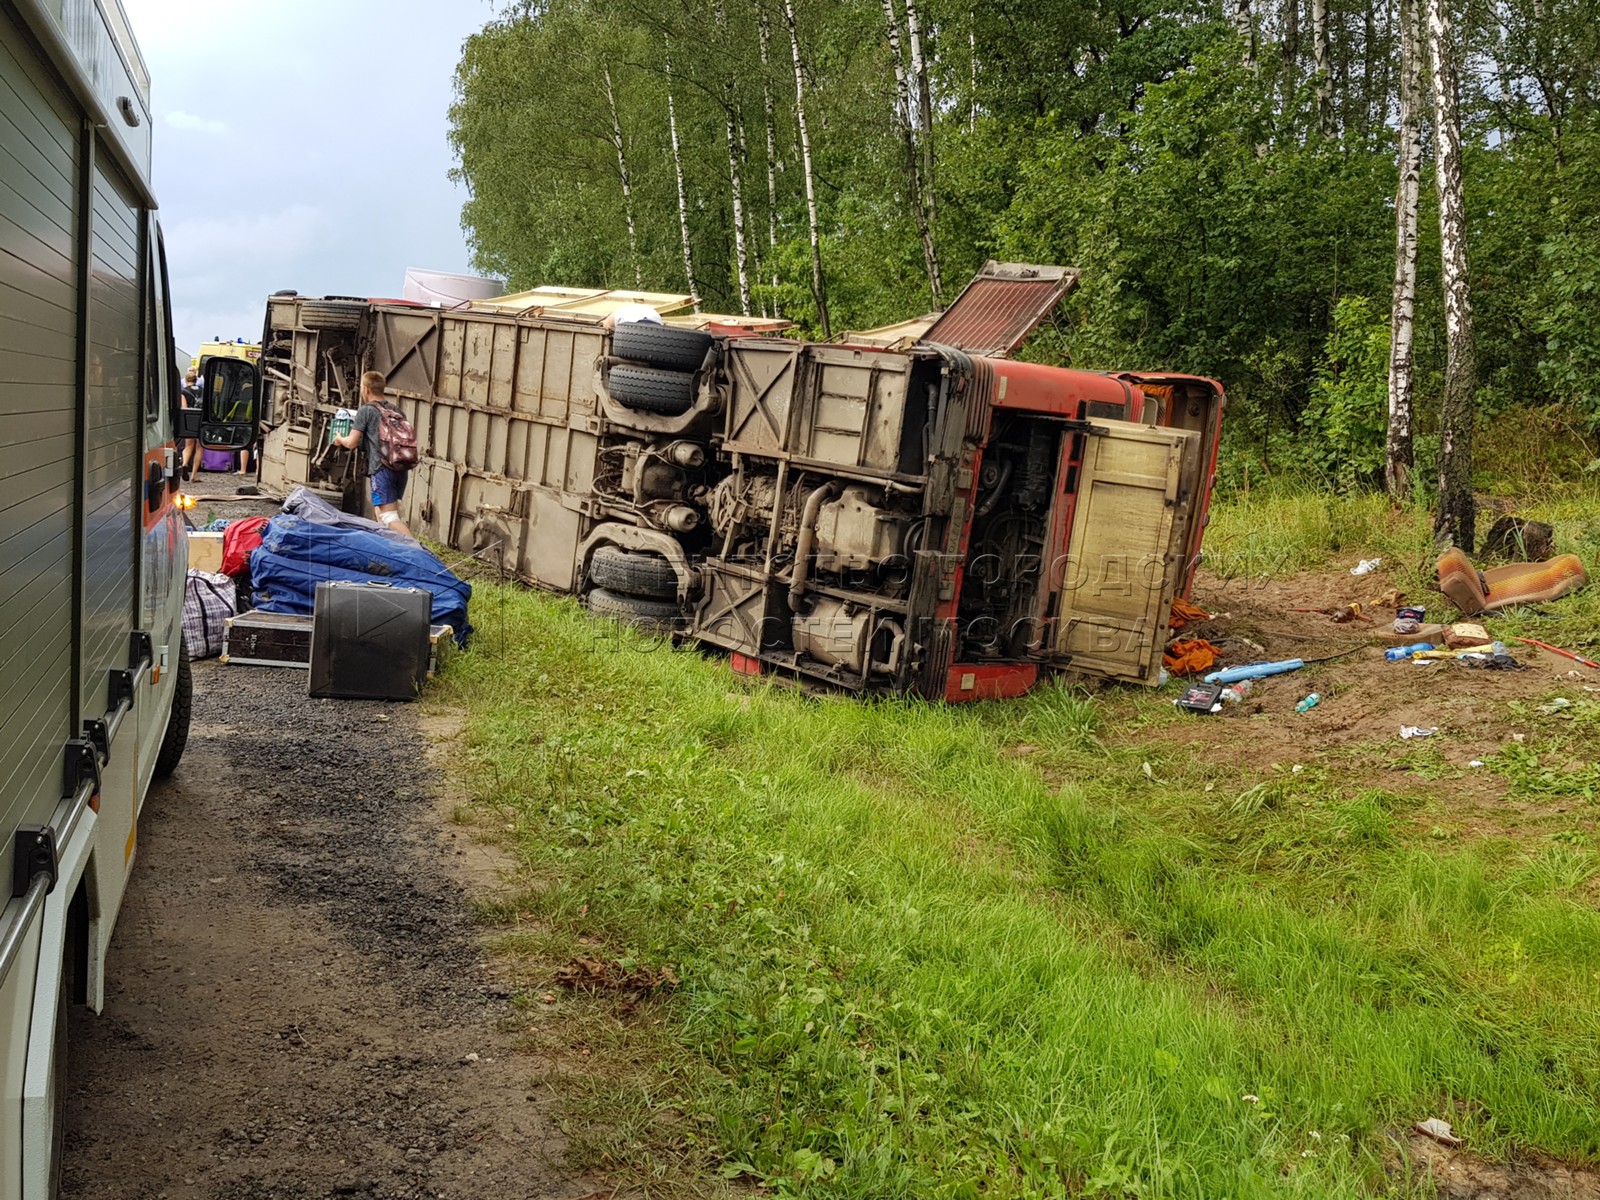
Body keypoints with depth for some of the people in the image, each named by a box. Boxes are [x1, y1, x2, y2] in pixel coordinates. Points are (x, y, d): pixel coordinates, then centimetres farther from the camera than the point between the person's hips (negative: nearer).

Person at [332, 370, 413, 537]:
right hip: (400, 468, 7)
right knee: (382, 513, 19)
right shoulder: (396, 410, 17)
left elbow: (351, 443, -4)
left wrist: (340, 439, 19)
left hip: (382, 469, -7)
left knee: (389, 518, -11)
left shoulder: (365, 410, 0)